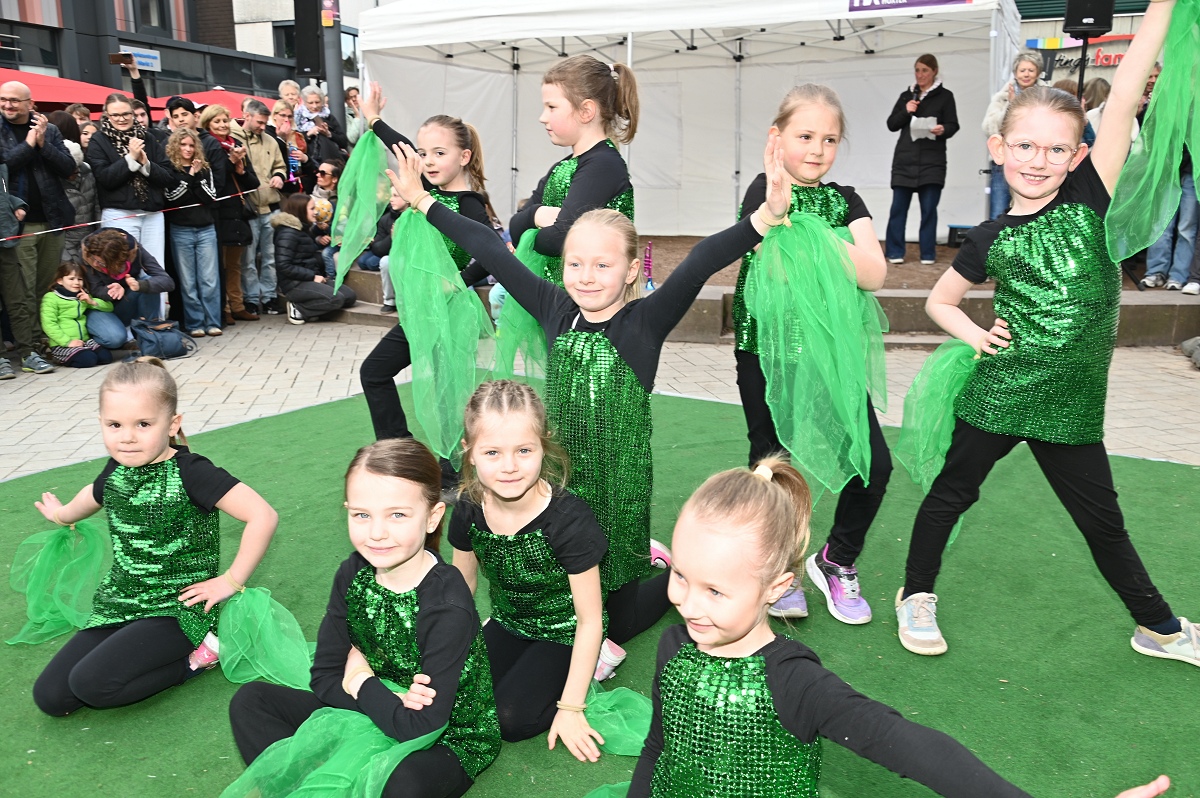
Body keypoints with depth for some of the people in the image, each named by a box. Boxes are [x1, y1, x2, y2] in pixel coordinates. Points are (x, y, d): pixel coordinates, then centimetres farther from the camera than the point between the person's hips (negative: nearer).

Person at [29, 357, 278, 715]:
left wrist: (231, 581, -19)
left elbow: (263, 516, -26)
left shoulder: (190, 472, -18)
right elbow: (95, 495, 30)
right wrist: (62, 514, 50)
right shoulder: (116, 469, 2)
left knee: (91, 683, -24)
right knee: (49, 695, -3)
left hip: (178, 608, -7)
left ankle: (196, 654, -5)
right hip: (120, 603, 7)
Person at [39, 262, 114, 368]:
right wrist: (68, 341, -20)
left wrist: (92, 302, 1)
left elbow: (109, 307, 20)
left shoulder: (83, 296, 22)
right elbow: (49, 324, -12)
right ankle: (61, 359, 0)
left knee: (106, 357, -16)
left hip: (84, 341, 7)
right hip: (62, 345, -7)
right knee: (88, 359, -29)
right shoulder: (51, 298, -1)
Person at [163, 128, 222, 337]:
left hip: (206, 229, 2)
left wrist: (197, 178, -8)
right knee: (188, 282, 2)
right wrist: (189, 176, -10)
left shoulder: (205, 168, 12)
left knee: (210, 279, 0)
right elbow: (171, 197, -10)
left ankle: (212, 322, 5)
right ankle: (194, 324, 7)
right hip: (181, 231, -2)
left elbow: (211, 197, 3)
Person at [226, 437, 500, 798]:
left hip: (447, 739, -6)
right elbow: (324, 677, -7)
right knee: (250, 701, -3)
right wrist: (389, 699, -22)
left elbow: (420, 727, -28)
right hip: (366, 715, 6)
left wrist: (361, 681, -14)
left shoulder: (448, 607, -28)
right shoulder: (352, 575, -8)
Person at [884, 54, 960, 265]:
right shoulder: (906, 95, 15)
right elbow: (891, 124, 11)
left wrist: (943, 130, -22)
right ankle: (894, 251, 6)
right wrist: (906, 112, -7)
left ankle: (928, 253, 7)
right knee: (898, 207, 0)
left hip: (932, 160, -2)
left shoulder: (945, 96, 6)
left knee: (929, 208, -1)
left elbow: (953, 125, 0)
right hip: (904, 159, 2)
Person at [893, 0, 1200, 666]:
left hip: (1072, 405, 1)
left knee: (1104, 521, 15)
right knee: (949, 495, 12)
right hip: (996, 394, -1)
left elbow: (1124, 98, -12)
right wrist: (976, 335, -6)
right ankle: (916, 595, 32)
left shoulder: (1090, 200, -4)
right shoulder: (991, 239, -4)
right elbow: (939, 300, 10)